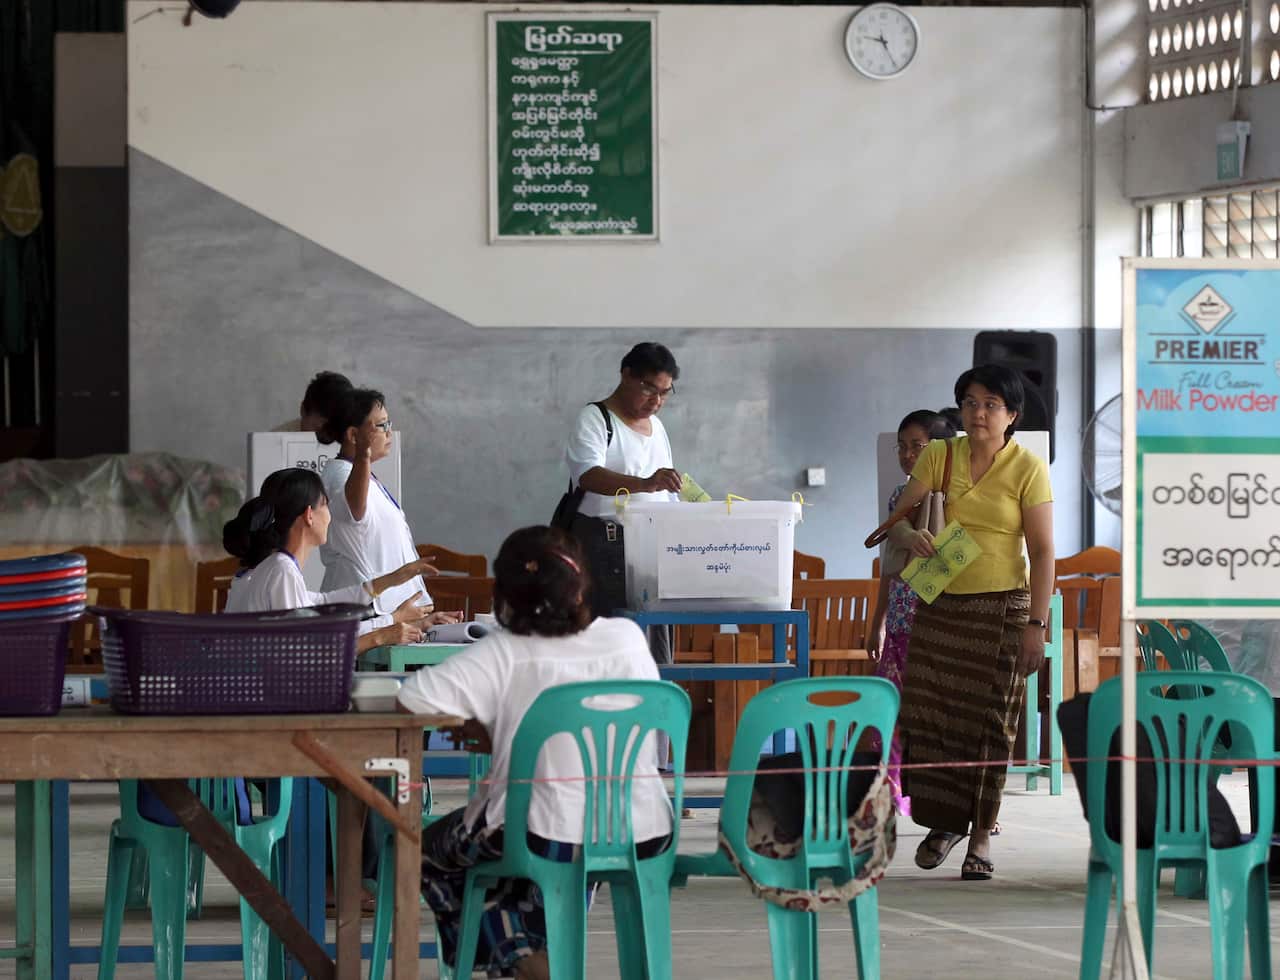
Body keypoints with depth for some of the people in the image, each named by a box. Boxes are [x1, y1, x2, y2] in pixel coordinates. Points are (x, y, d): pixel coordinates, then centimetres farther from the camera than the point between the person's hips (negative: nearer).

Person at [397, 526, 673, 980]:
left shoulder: (502, 655, -13)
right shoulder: (629, 638, -2)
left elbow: (412, 697, -19)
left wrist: (485, 729, 0)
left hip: (551, 841, -4)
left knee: (431, 850, 25)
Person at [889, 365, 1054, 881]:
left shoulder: (1028, 469, -6)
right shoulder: (939, 455, 3)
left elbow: (1042, 552, -7)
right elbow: (900, 514, 4)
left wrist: (1036, 625, -13)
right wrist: (912, 535, -21)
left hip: (1001, 608, -3)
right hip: (939, 605, 3)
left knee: (989, 720, -1)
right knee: (931, 712, 0)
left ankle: (981, 833, 6)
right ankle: (943, 823, 15)